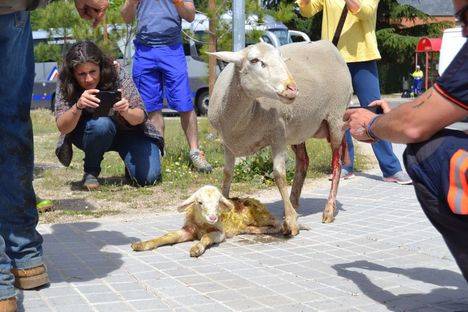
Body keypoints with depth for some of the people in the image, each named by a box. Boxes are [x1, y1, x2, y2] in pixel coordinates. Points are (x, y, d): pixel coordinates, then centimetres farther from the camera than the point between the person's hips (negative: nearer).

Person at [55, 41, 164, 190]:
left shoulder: (116, 74, -24)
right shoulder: (65, 84, -21)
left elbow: (140, 117, -24)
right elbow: (62, 127, -28)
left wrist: (126, 112, -47)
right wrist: (78, 106, -48)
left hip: (128, 132, 0)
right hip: (89, 136, 0)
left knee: (148, 177, -21)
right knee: (101, 124, -35)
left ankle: (130, 161, 14)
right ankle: (91, 172, -10)